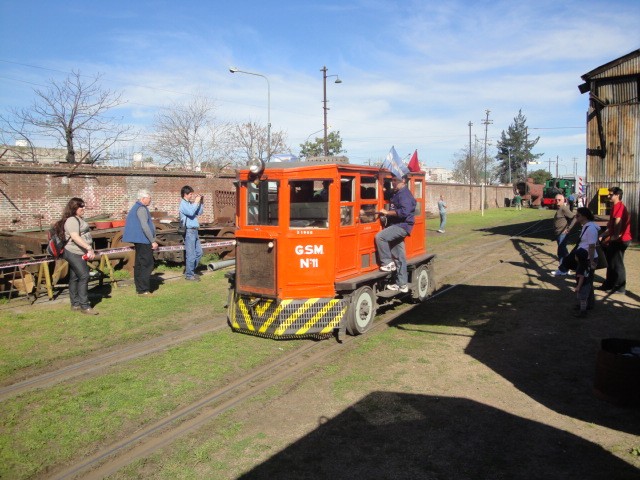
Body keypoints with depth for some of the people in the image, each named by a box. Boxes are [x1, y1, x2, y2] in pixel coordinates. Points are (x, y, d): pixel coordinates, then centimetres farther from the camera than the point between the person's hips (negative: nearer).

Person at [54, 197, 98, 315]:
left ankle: (75, 304, 18)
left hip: (78, 254, 10)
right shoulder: (72, 220, -16)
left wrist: (89, 250, 27)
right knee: (84, 276, -13)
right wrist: (89, 248, -34)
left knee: (75, 278, 12)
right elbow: (75, 237, -28)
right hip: (73, 253, -10)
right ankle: (84, 306, -10)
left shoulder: (78, 219, 16)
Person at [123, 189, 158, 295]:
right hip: (144, 240, -11)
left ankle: (139, 288, 20)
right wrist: (153, 241, -19)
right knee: (147, 264, -8)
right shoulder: (142, 208, -14)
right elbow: (145, 226, -22)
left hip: (139, 241, 11)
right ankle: (143, 290, -9)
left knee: (139, 264, 13)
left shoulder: (136, 207, 18)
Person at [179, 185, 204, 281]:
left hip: (194, 230, 9)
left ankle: (191, 271, 25)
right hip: (189, 231, -9)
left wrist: (201, 202, 8)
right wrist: (196, 202, -17)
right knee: (191, 254, -4)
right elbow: (191, 213, -25)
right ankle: (189, 275, 6)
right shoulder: (183, 204, -9)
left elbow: (199, 213, 18)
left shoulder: (190, 203, 16)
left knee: (199, 252, 14)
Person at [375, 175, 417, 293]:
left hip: (402, 226, -9)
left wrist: (387, 212, -18)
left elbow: (404, 212, -24)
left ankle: (388, 263, -12)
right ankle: (402, 284, 15)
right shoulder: (396, 194, 18)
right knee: (399, 257, 10)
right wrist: (386, 213, 14)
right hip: (397, 226, 9)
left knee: (380, 236, -25)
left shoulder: (404, 194, -12)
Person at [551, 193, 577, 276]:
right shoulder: (559, 209, 14)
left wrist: (568, 228, -21)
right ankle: (565, 268, 23)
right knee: (563, 251, 15)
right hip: (559, 234, 10)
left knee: (561, 251, -8)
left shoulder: (564, 209, -14)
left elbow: (574, 218, -22)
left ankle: (562, 270, -3)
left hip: (563, 234, -10)